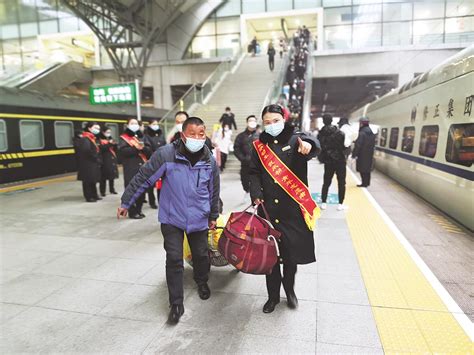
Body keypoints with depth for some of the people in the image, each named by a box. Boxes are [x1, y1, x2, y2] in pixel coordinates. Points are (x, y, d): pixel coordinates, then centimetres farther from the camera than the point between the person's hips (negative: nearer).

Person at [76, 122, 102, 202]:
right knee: (88, 181, -3)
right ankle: (89, 197, 3)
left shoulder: (95, 139, 18)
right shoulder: (85, 139, -13)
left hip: (94, 164, 10)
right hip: (87, 164, -10)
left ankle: (94, 195, 24)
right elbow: (87, 151, -25)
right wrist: (96, 159, -16)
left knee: (93, 180, 15)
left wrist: (99, 160, 5)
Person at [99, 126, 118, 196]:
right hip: (105, 160, -6)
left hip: (112, 160, 6)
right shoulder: (100, 140, -3)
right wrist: (109, 144, -26)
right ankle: (102, 191, 0)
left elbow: (115, 150, 13)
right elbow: (101, 148, -20)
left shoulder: (111, 139, 17)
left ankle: (112, 190, 20)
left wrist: (115, 145, -7)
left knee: (112, 175, 11)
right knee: (104, 177, -5)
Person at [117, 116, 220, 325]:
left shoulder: (210, 161, -6)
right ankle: (176, 304, 14)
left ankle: (202, 283, 47)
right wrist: (126, 202, -5)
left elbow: (213, 191, 7)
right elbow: (143, 178, -10)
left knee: (201, 254, 16)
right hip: (172, 218, -2)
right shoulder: (166, 154, -18)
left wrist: (213, 216, 15)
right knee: (174, 260, -2)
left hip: (199, 219, 3)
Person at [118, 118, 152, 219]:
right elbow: (122, 150, -14)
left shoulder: (141, 137, 18)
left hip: (143, 167, 5)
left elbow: (149, 150, 5)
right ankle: (132, 212, 1)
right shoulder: (124, 138, 4)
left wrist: (143, 148, -16)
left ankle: (138, 210, 19)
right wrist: (136, 148, -17)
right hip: (130, 168, -5)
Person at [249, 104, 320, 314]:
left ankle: (289, 289, 36)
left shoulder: (296, 139, 1)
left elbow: (313, 146, -21)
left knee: (292, 252, 7)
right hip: (267, 207, 2)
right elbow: (254, 172, 7)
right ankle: (273, 295, 28)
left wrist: (308, 145, -46)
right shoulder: (259, 145, 10)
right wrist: (256, 194, -11)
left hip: (292, 207, -2)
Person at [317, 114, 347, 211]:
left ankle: (323, 203, 14)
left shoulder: (321, 134, -2)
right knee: (341, 183, 7)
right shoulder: (338, 132, -12)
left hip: (328, 161, 3)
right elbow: (344, 145, -11)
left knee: (326, 182, 14)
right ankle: (340, 204, 8)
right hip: (340, 160, -3)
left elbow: (318, 147, 2)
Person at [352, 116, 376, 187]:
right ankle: (367, 183, 24)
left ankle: (364, 183, 1)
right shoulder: (371, 133, 11)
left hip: (362, 155, -8)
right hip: (369, 155, 8)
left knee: (362, 170, -1)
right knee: (367, 169, 16)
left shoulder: (362, 133, -17)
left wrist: (354, 154, -15)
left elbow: (358, 145, -20)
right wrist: (370, 152, 20)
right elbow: (373, 145, 15)